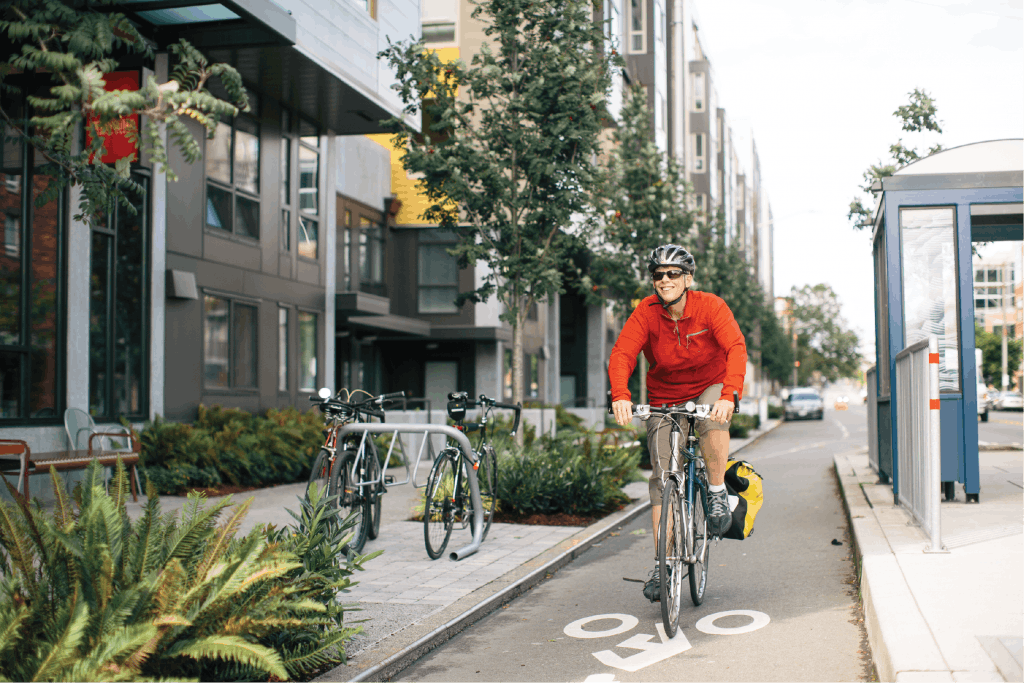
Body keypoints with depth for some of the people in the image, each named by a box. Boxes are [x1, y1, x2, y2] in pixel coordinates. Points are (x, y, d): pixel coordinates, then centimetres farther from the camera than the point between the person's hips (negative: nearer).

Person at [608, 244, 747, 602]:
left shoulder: (710, 306, -18)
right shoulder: (646, 313, -15)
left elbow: (736, 348, -30)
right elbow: (622, 354, -25)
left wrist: (728, 396, -47)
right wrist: (620, 396, -45)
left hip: (710, 388, -1)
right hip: (665, 397, 2)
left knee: (713, 421, -37)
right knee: (663, 478, -5)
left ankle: (718, 493, -12)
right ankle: (661, 565, 2)